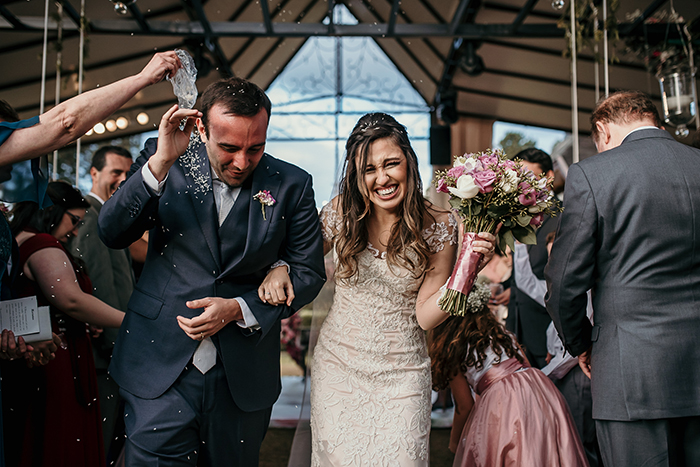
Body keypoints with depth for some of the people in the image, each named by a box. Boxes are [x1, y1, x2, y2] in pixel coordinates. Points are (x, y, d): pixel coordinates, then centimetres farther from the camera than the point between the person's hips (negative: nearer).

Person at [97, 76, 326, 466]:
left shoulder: (292, 185, -4)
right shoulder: (166, 161, -3)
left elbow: (309, 272, 1)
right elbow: (112, 235, -10)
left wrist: (239, 309, -12)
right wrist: (159, 164, -23)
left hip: (242, 378, 1)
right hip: (160, 368, -1)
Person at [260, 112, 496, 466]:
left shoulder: (439, 227, -9)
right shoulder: (341, 212, -7)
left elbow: (426, 315, -9)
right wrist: (279, 268, -12)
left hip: (401, 375, -1)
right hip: (338, 366, 1)